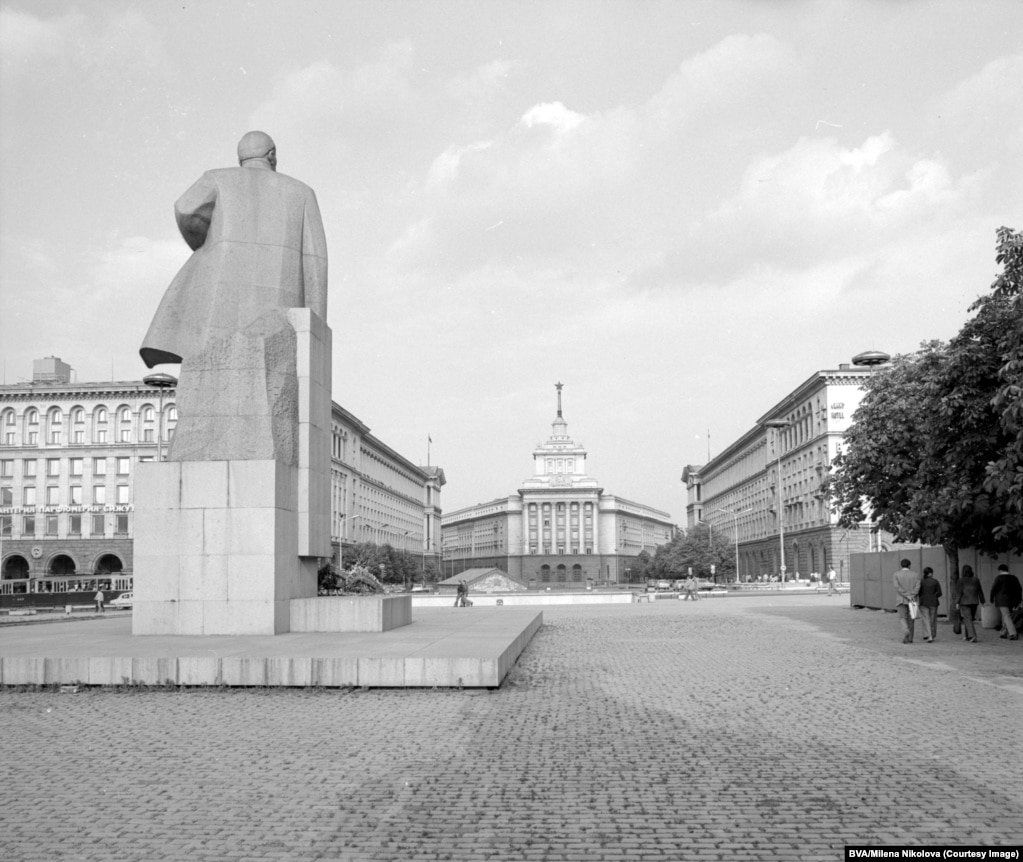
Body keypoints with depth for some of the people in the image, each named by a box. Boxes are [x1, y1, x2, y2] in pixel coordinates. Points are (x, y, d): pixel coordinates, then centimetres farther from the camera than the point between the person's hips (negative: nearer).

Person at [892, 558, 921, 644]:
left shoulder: (896, 575, -1)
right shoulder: (916, 575, 3)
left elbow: (898, 587, -13)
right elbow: (917, 587, -11)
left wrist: (907, 596, -16)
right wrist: (911, 597, -18)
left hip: (901, 600, -2)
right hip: (913, 600, 2)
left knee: (903, 618, 2)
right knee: (911, 619, 11)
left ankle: (906, 631, -26)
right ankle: (910, 638, 13)